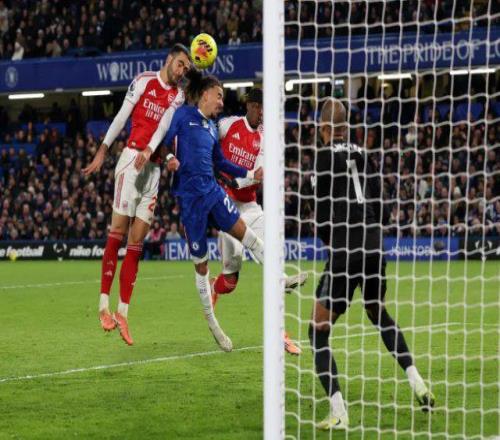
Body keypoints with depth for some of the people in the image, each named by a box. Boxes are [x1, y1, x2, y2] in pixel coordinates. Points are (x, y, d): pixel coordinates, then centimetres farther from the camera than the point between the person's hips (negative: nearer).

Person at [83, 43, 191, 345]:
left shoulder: (178, 96, 13)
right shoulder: (143, 82, 4)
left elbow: (166, 124, -4)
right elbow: (122, 116, 5)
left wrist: (150, 150, -22)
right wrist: (102, 151, 3)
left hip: (154, 167, 4)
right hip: (131, 157, -4)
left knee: (136, 243, 2)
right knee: (118, 231, -9)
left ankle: (123, 312, 1)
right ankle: (104, 304, -8)